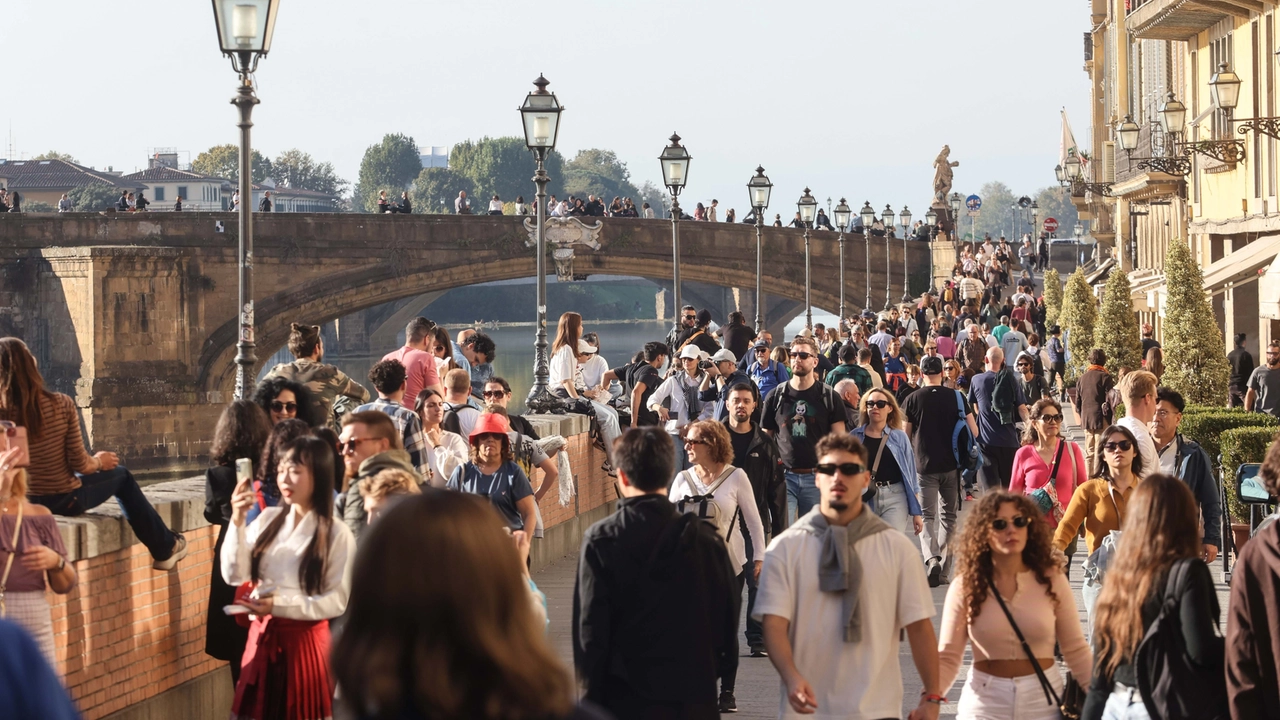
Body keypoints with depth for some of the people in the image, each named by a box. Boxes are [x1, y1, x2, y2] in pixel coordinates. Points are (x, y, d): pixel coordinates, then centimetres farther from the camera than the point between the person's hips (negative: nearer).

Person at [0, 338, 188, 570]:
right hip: (64, 501, -3)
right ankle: (165, 548, 37)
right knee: (121, 475, 26)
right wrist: (99, 461, 8)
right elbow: (80, 465, -14)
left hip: (24, 503, 3)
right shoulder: (61, 405, -18)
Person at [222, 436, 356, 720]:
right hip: (262, 634, 4)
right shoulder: (268, 519, 3)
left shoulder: (337, 534, -7)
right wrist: (237, 523, -13)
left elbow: (338, 600, -11)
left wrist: (281, 605, -20)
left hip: (305, 638, -4)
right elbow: (235, 575, -2)